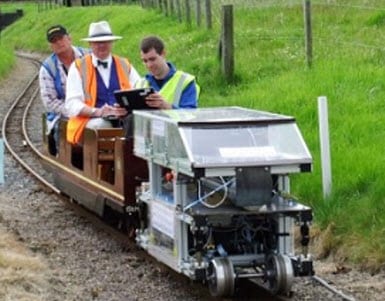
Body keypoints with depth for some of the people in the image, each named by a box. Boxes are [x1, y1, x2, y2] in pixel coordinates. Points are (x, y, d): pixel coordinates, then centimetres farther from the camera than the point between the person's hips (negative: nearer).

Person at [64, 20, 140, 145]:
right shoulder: (78, 67, 11)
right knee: (100, 124, -38)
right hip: (90, 121, -2)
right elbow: (72, 104, -1)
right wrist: (97, 112, -20)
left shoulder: (125, 65, 21)